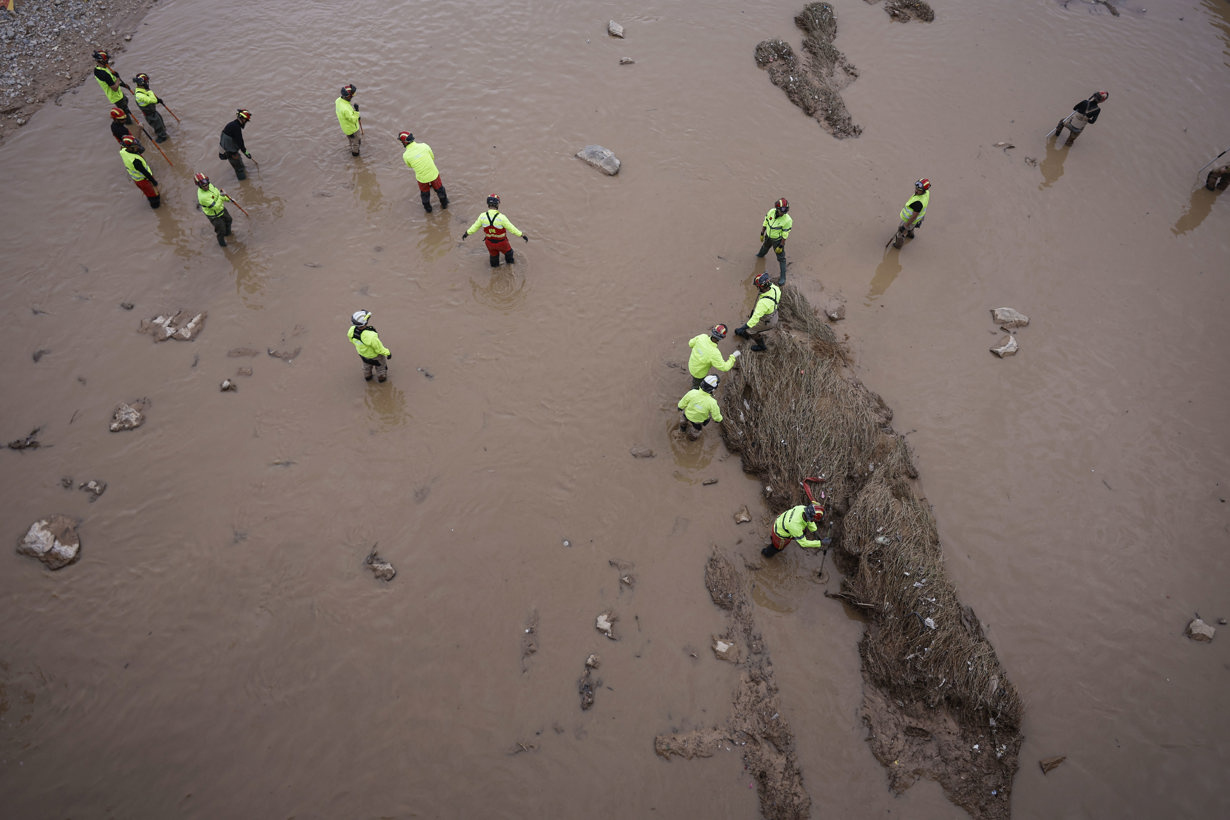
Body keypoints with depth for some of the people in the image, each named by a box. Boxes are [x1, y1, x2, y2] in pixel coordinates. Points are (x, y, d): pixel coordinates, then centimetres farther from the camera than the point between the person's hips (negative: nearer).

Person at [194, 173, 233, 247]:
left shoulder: (209, 185, -17)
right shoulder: (203, 197, -41)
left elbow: (217, 192, 3)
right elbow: (216, 206, -38)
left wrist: (227, 199, 9)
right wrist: (221, 196, -41)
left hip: (221, 208, 8)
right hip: (214, 216, -8)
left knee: (228, 220, 31)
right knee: (221, 230, 12)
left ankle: (228, 233, 62)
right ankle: (221, 241, 44)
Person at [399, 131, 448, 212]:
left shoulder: (405, 155, -18)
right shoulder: (424, 145, -16)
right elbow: (432, 157, 1)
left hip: (422, 178, -1)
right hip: (434, 174, 1)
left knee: (425, 193, 28)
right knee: (439, 189, 28)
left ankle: (428, 208, 52)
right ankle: (444, 205, 51)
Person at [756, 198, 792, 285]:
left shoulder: (787, 220, -34)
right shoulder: (771, 211, -21)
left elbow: (785, 235, -24)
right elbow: (765, 223, -3)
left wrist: (780, 246, -19)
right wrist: (762, 234, 5)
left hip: (777, 240, -6)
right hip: (768, 236, 6)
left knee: (781, 258, 2)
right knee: (765, 246, 36)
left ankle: (783, 277, 13)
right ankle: (761, 255, 72)